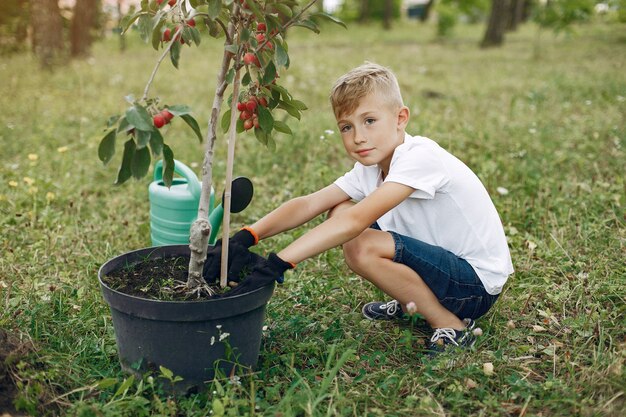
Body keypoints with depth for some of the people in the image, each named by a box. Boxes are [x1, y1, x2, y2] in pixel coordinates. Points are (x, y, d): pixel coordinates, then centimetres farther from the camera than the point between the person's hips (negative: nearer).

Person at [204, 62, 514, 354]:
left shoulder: (419, 157, -26)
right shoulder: (370, 167, 0)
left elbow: (356, 220, -38)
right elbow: (309, 204, -10)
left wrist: (277, 263, -42)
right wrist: (245, 238, -25)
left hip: (477, 283, -8)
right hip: (444, 258, 9)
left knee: (361, 246, -29)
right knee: (339, 212, 1)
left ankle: (452, 326, -10)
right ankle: (410, 303, 13)